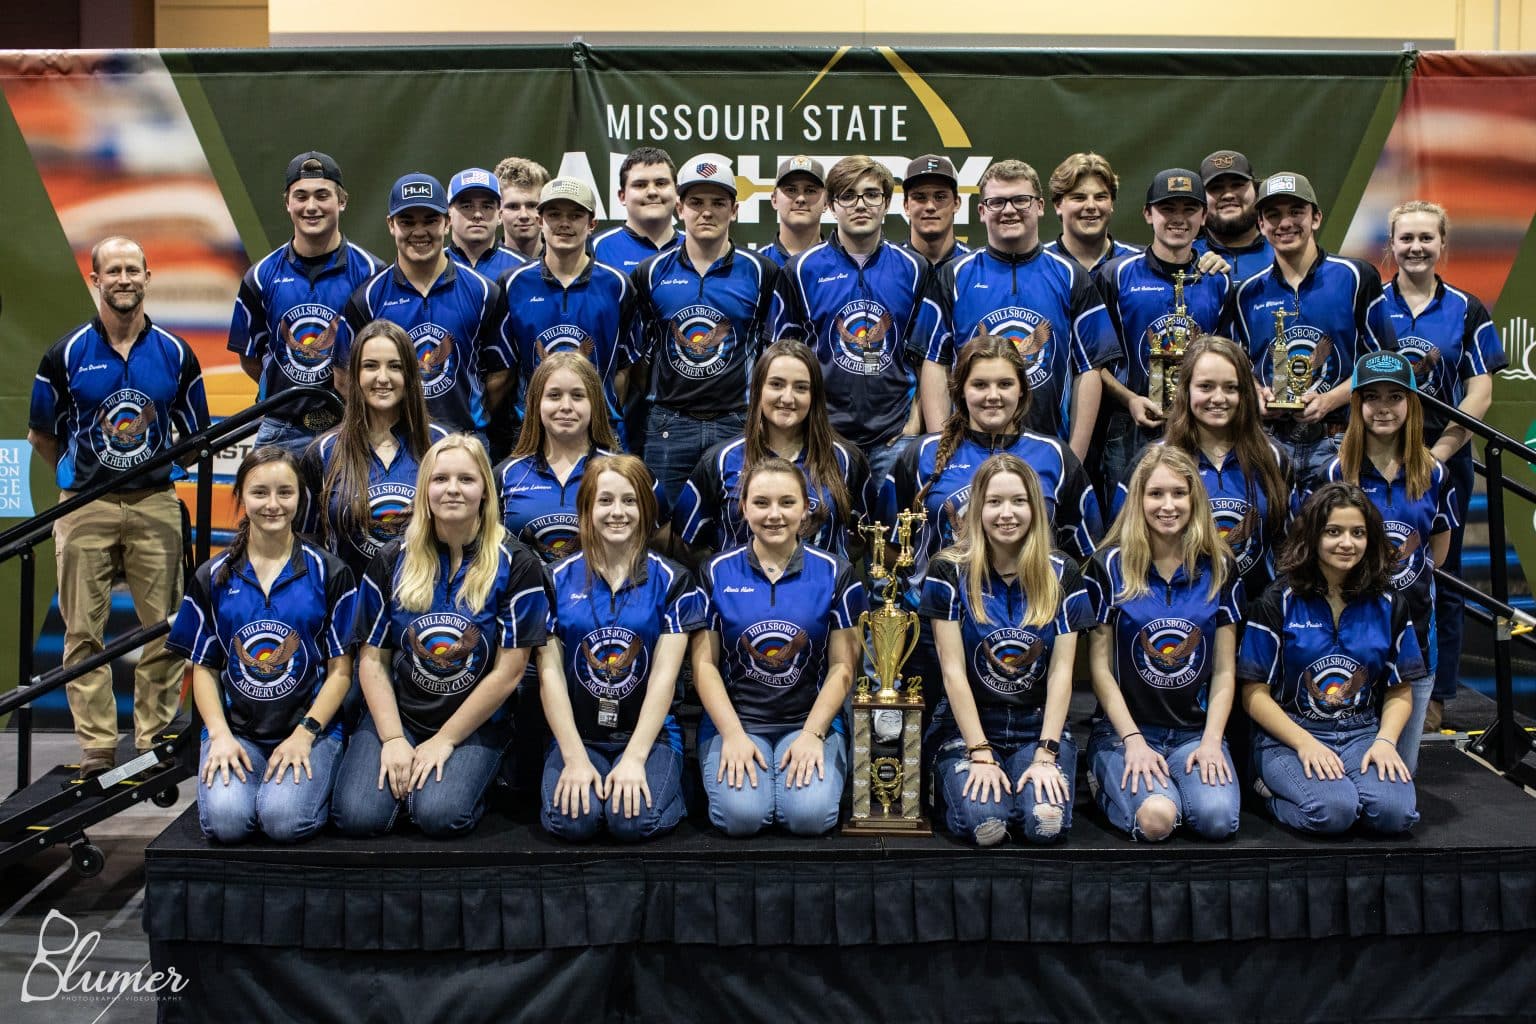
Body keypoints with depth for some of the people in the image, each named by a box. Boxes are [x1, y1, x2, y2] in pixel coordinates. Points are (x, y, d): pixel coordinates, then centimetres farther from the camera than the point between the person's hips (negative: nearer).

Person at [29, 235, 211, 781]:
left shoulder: (175, 353, 5)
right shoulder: (66, 353, 1)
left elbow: (196, 434, 13)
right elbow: (41, 434, 11)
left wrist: (157, 470, 9)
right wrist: (79, 476, 11)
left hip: (156, 504, 1)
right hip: (84, 507, 0)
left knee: (164, 629, 1)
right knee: (83, 632, 1)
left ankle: (156, 741, 12)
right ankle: (96, 746, 8)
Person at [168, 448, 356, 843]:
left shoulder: (329, 573, 2)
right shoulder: (212, 577, 8)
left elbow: (340, 670, 1)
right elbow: (203, 667, 8)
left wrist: (304, 734, -12)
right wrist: (220, 734, -8)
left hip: (310, 727, -2)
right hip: (235, 729, 2)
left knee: (285, 820, -27)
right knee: (225, 820, -25)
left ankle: (313, 780, 5)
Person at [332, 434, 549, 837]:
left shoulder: (514, 565, -7)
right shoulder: (393, 561, 2)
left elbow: (508, 672, -9)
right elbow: (372, 658, 2)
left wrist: (444, 741, -9)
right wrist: (393, 739, -10)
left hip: (475, 724, -2)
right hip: (396, 713, 2)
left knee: (438, 815, -26)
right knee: (358, 817, -19)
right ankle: (401, 771, 11)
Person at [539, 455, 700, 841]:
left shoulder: (672, 581, 2)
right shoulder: (557, 580, 4)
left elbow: (664, 675, -5)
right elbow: (550, 671, -2)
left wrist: (634, 757, -16)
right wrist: (575, 758, -13)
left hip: (650, 733, -1)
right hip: (576, 734, 1)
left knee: (634, 819, -27)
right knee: (571, 820, -27)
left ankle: (666, 782, 6)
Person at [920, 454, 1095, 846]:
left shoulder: (1062, 575, 0)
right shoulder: (949, 572, -6)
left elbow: (1061, 671, -4)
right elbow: (953, 671, -9)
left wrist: (1045, 754, -13)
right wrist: (981, 754, -14)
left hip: (1040, 726, 2)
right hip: (967, 727, -1)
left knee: (1047, 822, -25)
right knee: (984, 823, -26)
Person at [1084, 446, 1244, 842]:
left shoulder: (1219, 568, 6)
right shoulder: (1109, 565, -3)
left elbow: (1224, 669, 6)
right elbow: (1100, 665, -4)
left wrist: (1211, 740, -7)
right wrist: (1134, 741, -12)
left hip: (1195, 730, 3)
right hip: (1123, 728, -2)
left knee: (1218, 818, -25)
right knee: (1156, 819, -28)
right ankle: (1108, 783, 6)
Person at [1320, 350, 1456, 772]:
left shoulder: (1434, 476, 2)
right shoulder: (1335, 475, -7)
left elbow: (1438, 551, 14)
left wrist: (1409, 584, 7)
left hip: (1414, 631, 3)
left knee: (1403, 769, 12)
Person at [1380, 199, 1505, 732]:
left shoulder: (1468, 312, 5)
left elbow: (1479, 394, -1)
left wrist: (1437, 454, -13)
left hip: (1443, 460, 0)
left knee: (1440, 581, 5)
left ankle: (1434, 698, 14)